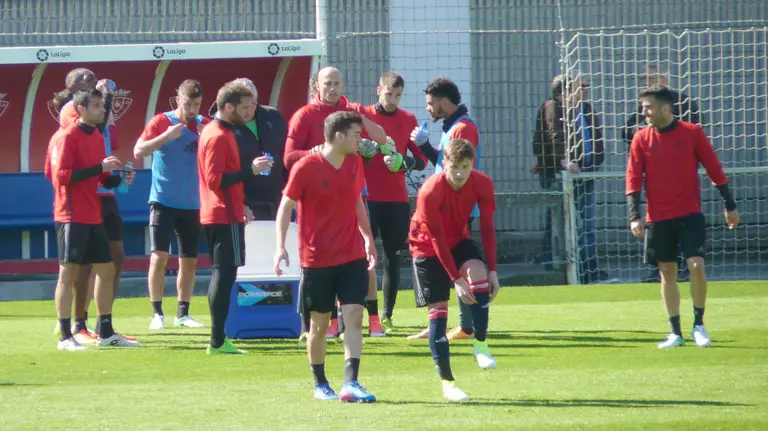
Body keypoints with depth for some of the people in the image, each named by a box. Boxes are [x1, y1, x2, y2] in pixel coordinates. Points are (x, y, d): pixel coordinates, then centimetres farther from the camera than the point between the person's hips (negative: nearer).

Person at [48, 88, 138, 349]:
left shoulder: (97, 137, 14)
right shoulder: (67, 137, -10)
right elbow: (62, 175, -19)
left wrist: (119, 179, 0)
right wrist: (99, 167, -21)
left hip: (93, 217, 8)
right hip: (72, 217, -8)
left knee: (106, 270, 10)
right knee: (68, 273, -6)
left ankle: (106, 333, 18)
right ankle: (65, 336, -4)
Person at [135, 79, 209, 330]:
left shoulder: (204, 125, 6)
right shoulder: (161, 122, -4)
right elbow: (139, 151, -12)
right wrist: (167, 135, -21)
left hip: (192, 204, 4)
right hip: (163, 202, -4)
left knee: (189, 260, 6)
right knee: (159, 257, -10)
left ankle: (183, 313, 15)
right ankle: (157, 313, -5)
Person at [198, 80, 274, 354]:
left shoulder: (213, 132, 16)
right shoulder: (219, 136, -15)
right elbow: (215, 179, -21)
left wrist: (240, 205, 23)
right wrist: (250, 170, -20)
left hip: (214, 215, 11)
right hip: (225, 217, -11)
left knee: (221, 275, 12)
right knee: (225, 274, -10)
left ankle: (217, 339, 15)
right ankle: (217, 342, -13)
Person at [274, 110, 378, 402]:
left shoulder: (355, 164, 5)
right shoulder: (306, 167, -12)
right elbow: (286, 206, -7)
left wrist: (368, 239, 23)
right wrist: (281, 246, -16)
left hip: (352, 256, 4)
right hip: (317, 259, -4)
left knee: (354, 316, -9)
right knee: (319, 324, 6)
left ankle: (350, 383, -14)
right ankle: (320, 384, 21)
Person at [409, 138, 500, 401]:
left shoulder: (482, 184, -18)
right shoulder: (429, 192, -30)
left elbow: (487, 228, -9)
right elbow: (437, 239, -24)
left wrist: (492, 271, -14)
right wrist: (457, 280, -24)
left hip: (458, 240, 3)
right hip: (427, 247, -3)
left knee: (478, 271, -30)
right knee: (438, 309, -9)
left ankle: (480, 344, -17)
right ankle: (447, 382, -3)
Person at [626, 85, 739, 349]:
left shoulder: (692, 133, -3)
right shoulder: (642, 139, 1)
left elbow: (714, 169, 3)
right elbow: (633, 179, 0)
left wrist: (730, 205, 5)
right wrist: (634, 216, -10)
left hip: (690, 214, -2)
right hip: (658, 217, 2)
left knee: (696, 265, -14)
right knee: (667, 273, 4)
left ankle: (698, 325, 2)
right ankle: (676, 333, 12)